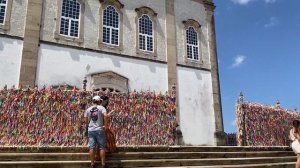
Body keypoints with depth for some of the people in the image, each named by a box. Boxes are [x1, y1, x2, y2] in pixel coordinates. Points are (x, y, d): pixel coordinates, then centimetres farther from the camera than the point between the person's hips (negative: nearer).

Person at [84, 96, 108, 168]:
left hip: (91, 130, 3)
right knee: (102, 147, 4)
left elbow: (86, 120, 10)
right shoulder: (101, 108, -3)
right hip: (99, 130, -3)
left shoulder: (88, 109, 8)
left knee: (92, 147, 5)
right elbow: (105, 115, -21)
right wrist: (104, 124, -9)